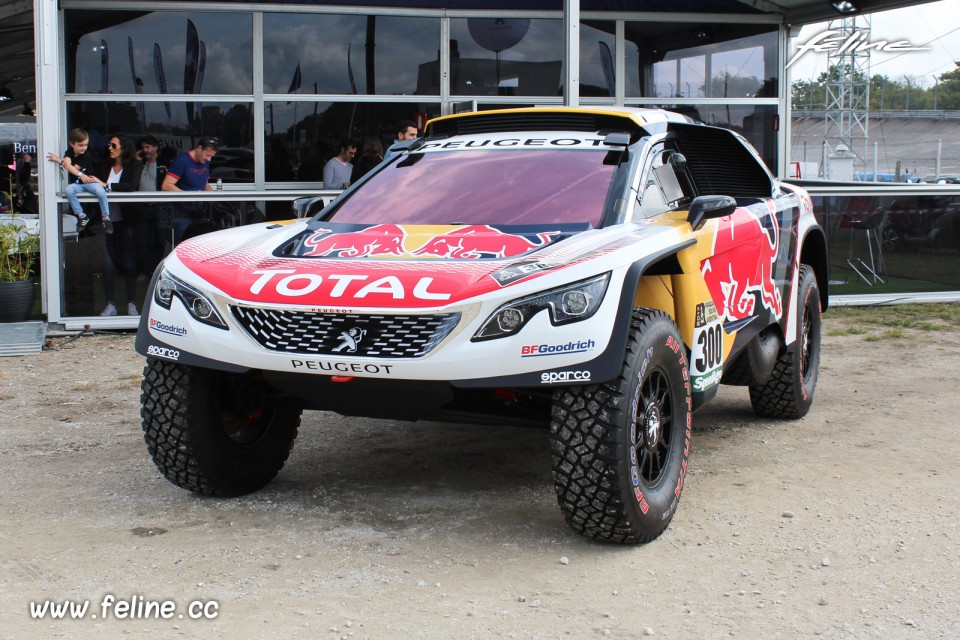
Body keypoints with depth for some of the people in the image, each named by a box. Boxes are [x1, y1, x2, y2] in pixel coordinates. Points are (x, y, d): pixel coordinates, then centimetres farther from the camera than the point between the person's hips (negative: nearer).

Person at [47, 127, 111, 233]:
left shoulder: (87, 155, -9)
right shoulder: (69, 152, 3)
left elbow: (74, 168, -13)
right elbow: (68, 165, -19)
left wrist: (60, 161, -11)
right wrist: (80, 175, -32)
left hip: (90, 182, -3)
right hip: (77, 183, 3)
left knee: (101, 191, -33)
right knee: (68, 190, -29)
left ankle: (106, 218, -20)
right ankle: (82, 217, -19)